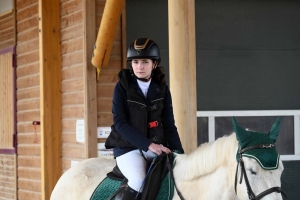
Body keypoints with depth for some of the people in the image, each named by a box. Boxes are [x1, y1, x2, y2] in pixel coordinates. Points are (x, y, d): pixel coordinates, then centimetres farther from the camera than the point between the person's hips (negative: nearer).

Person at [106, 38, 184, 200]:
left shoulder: (162, 89, 7)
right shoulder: (122, 87, -2)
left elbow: (169, 125, 7)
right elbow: (120, 123, -10)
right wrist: (148, 144, -20)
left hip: (156, 147, 4)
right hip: (128, 148, -4)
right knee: (139, 181, -30)